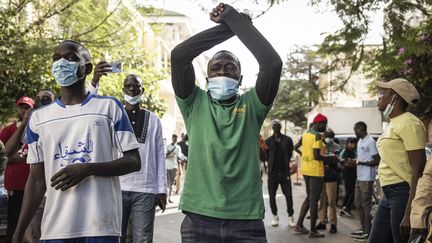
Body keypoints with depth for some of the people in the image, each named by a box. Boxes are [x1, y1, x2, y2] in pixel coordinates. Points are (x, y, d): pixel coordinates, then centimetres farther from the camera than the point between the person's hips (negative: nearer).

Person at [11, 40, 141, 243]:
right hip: (55, 227, 3)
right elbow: (37, 180, 12)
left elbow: (133, 162, 0)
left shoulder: (109, 107, 3)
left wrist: (87, 169, -14)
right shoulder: (39, 118, 11)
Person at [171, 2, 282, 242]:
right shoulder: (195, 103, 7)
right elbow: (178, 55, -5)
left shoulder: (251, 105, 6)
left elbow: (273, 62, -9)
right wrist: (227, 26, -3)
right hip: (199, 217, 0)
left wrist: (235, 19, -3)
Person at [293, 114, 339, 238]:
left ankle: (299, 225, 16)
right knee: (314, 200, -2)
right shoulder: (317, 136, -16)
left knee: (309, 197, 18)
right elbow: (316, 156, -21)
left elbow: (296, 147, 19)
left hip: (306, 170, 8)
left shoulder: (305, 134, 10)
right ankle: (313, 230, 2)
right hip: (316, 171, -8)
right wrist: (330, 158, -9)